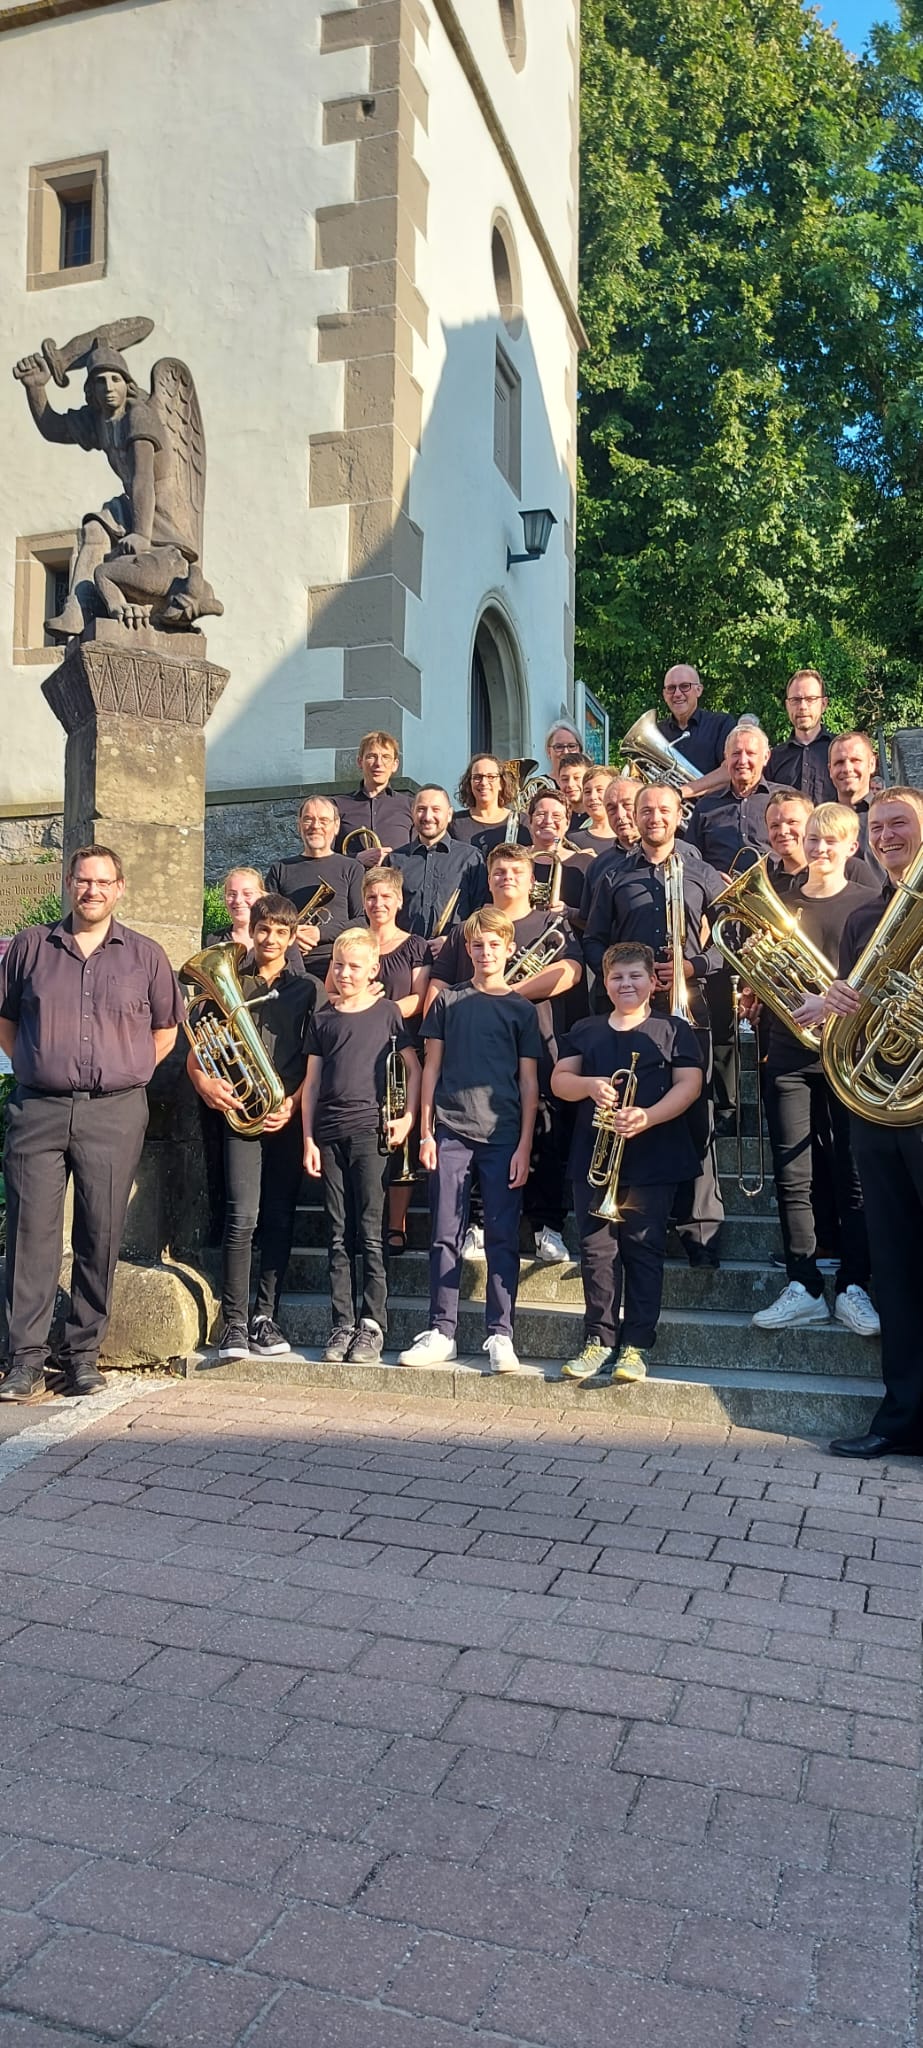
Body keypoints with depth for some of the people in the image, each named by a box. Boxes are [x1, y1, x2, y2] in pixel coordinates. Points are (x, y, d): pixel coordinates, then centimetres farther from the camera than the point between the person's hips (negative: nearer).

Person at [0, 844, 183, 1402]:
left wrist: (128, 1076, 7)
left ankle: (84, 1354, 15)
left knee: (100, 1237, 3)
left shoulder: (145, 955, 8)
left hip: (115, 1115, 0)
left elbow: (167, 1028, 14)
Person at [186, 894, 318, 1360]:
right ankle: (233, 1323, -6)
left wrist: (293, 1103, -8)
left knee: (280, 1218, 4)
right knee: (242, 1216, -11)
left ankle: (265, 1317, 12)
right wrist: (204, 1082, -12)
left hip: (288, 1115, 1)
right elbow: (196, 1050, 8)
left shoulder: (306, 988, 10)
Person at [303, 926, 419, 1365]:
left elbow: (413, 1068, 8)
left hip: (371, 1130, -3)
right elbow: (312, 1082, 11)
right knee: (338, 1238, 6)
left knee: (370, 1235, -4)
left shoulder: (387, 1012, 5)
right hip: (329, 1134, 3)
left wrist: (409, 1118, -3)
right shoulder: (322, 1019, 12)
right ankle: (342, 1324, 11)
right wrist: (308, 1138, 5)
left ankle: (372, 1324, 2)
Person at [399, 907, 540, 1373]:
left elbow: (529, 1082, 5)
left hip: (503, 1135, -1)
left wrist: (524, 1145, -3)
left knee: (502, 1238, 1)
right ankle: (441, 1332, 10)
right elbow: (431, 1067, 9)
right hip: (451, 1132, 1)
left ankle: (500, 1335, 8)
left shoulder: (521, 1009, 7)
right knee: (445, 1236, 2)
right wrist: (425, 1131, 1)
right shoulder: (448, 1001, 9)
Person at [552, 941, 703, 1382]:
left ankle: (637, 1343, 5)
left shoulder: (674, 1030, 5)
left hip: (652, 1161, -3)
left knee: (643, 1249, -1)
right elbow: (558, 1080, 9)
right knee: (596, 1248, 2)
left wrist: (646, 1117, -20)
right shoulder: (585, 1031, 15)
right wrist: (589, 1085, -13)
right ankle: (598, 1338, 10)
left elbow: (689, 1084, -4)